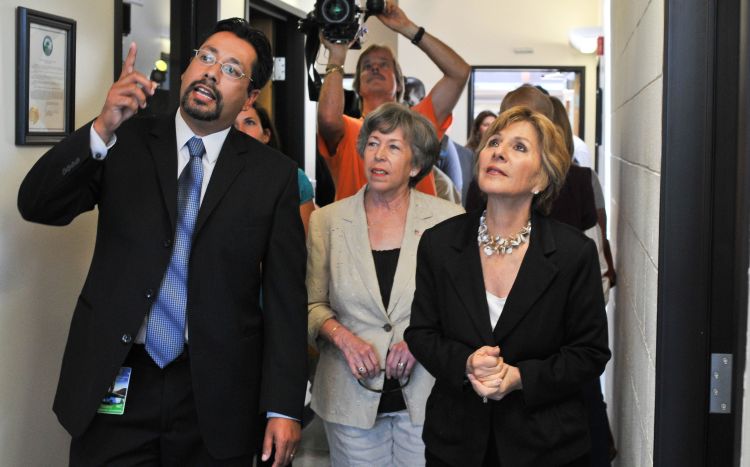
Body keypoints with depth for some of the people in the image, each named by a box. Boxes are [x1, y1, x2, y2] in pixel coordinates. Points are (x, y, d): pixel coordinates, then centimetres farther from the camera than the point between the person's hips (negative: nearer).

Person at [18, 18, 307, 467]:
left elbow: (286, 295, -1)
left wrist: (284, 407, -5)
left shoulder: (273, 174, 0)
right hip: (114, 382, 1)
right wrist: (102, 130, -21)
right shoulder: (127, 143, 3)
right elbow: (37, 205, -6)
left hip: (216, 395, 0)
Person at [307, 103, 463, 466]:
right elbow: (312, 304, 7)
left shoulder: (448, 220, -3)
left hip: (427, 393, -1)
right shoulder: (327, 221, 2)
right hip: (353, 393, 1)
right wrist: (342, 336, -12)